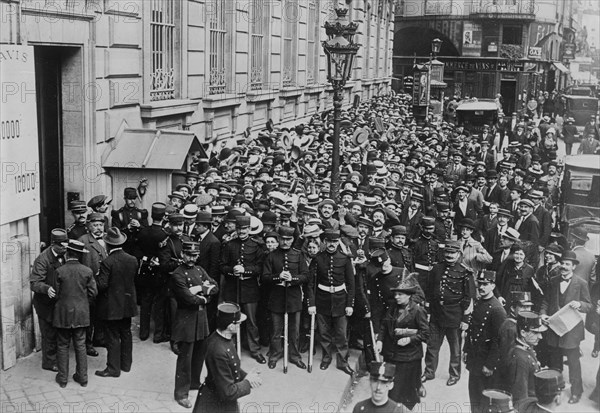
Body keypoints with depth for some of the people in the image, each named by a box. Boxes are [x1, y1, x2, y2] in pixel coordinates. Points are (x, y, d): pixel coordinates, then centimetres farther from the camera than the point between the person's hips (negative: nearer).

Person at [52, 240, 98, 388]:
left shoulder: (59, 271, -11)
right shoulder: (87, 271, -5)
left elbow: (56, 293, -6)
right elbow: (93, 292, -1)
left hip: (63, 314, -2)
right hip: (81, 314, 2)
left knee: (62, 346, 9)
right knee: (80, 345, 11)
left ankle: (62, 378, 14)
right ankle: (82, 377, 16)